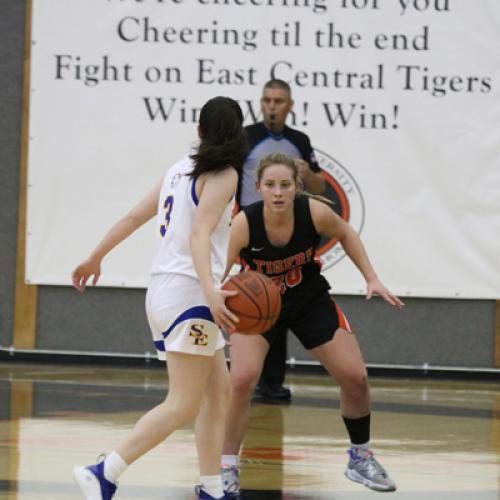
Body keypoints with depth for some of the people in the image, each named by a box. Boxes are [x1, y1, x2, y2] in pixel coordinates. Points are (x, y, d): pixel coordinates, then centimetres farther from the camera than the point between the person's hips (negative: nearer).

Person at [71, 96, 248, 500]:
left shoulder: (183, 169, 15)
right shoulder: (223, 175, -8)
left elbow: (134, 216, 20)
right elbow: (199, 235, -21)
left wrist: (95, 257, 31)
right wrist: (211, 293, -33)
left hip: (164, 289, 9)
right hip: (189, 291, -9)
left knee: (218, 392, 14)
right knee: (183, 406, -10)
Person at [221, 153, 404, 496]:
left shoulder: (315, 213, -25)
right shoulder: (244, 224, -31)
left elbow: (346, 235, -3)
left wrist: (372, 279, -7)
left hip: (310, 300, 3)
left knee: (355, 378, 1)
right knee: (241, 380, -23)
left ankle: (361, 458, 26)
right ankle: (228, 468, -7)